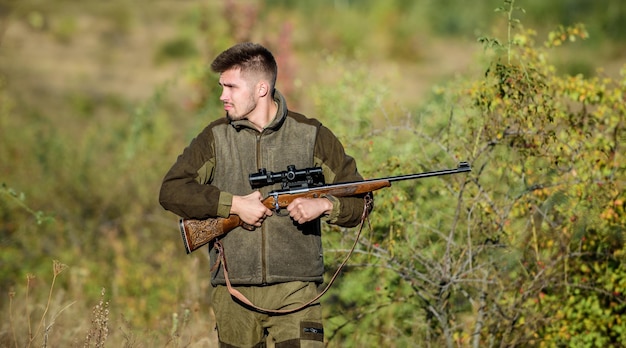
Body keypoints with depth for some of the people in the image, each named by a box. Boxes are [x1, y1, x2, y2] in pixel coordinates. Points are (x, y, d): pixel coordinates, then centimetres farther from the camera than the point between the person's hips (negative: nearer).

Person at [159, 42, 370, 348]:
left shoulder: (311, 136, 5)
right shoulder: (216, 138, 7)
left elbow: (359, 203, 8)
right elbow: (171, 191, -3)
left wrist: (324, 205, -14)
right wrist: (235, 204, -12)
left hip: (294, 289, -2)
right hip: (233, 293, 2)